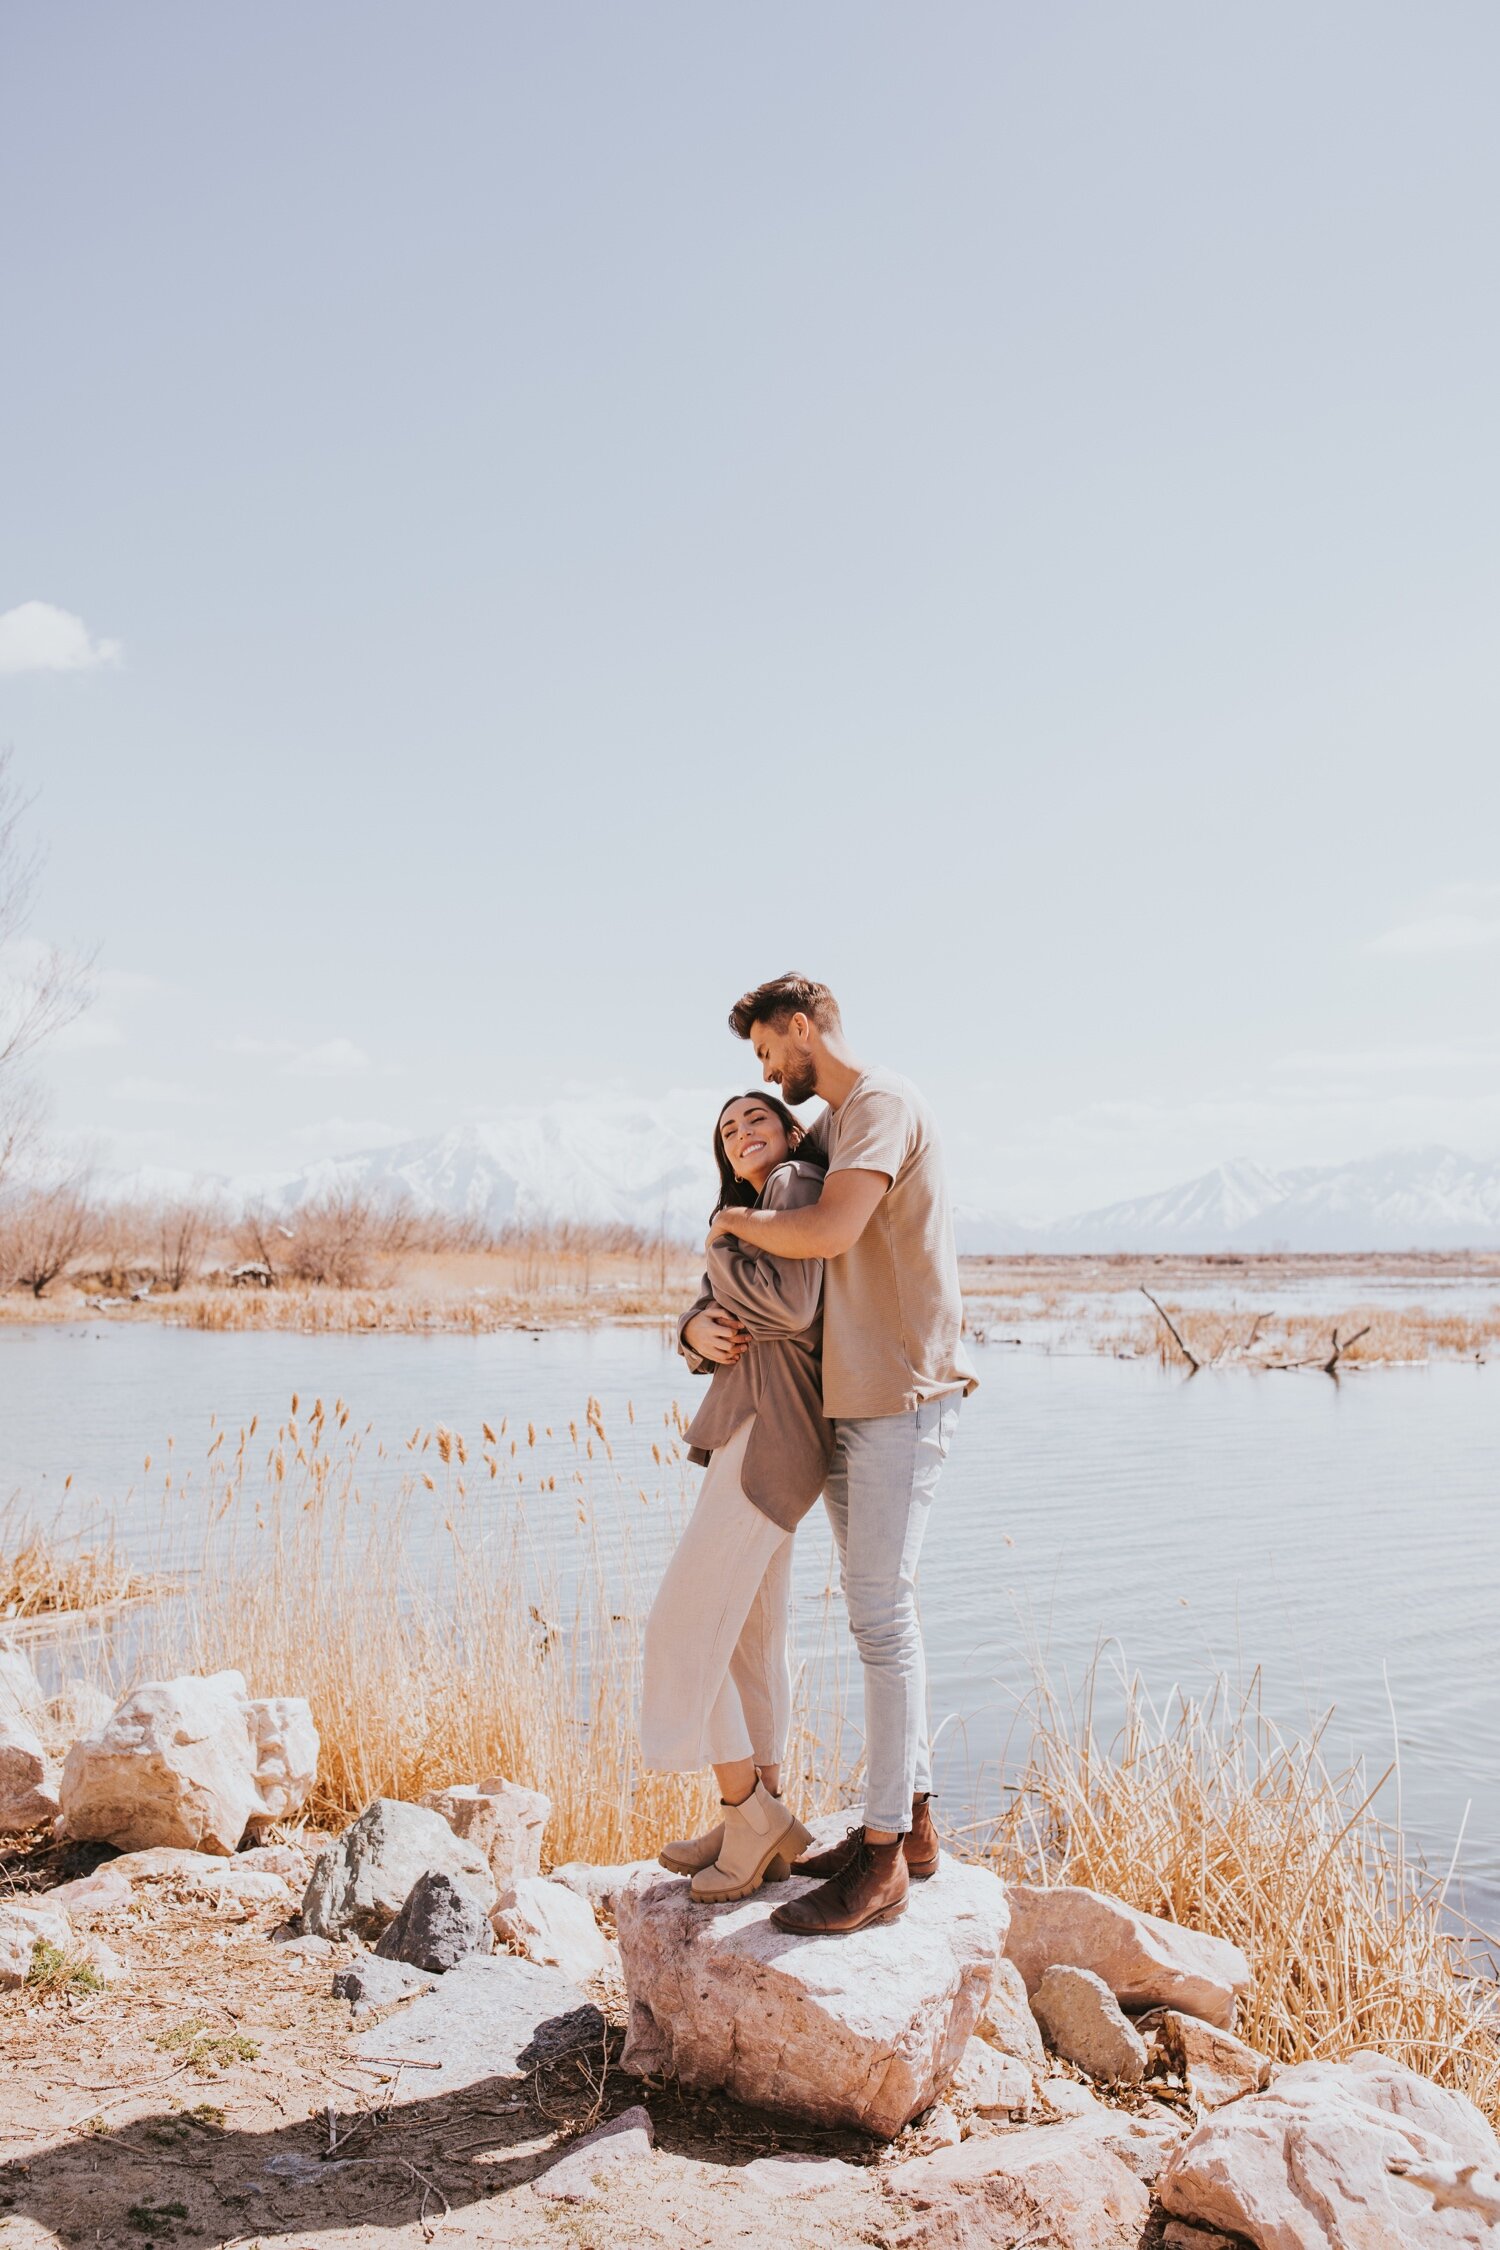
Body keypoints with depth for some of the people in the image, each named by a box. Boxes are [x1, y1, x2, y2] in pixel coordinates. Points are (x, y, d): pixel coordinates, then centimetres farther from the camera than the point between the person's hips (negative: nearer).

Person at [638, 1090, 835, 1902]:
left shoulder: (799, 1184, -8)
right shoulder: (748, 1211, 22)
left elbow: (792, 1307, -22)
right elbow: (705, 1313, 15)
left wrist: (720, 1255, -6)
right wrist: (698, 1329, -8)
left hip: (771, 1438, -10)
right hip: (748, 1434, 10)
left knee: (684, 1628, -7)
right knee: (747, 1630, 13)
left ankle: (752, 1814, 4)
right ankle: (759, 1822, 21)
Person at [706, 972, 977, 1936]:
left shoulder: (883, 1103, -12)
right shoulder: (824, 1126, 17)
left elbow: (829, 1233, -27)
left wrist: (738, 1222, -9)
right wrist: (707, 1322, 9)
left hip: (903, 1396, -10)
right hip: (847, 1396, 10)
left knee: (882, 1613, -7)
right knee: (882, 1606, 14)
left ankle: (883, 1861, 1)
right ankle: (911, 1819, 25)